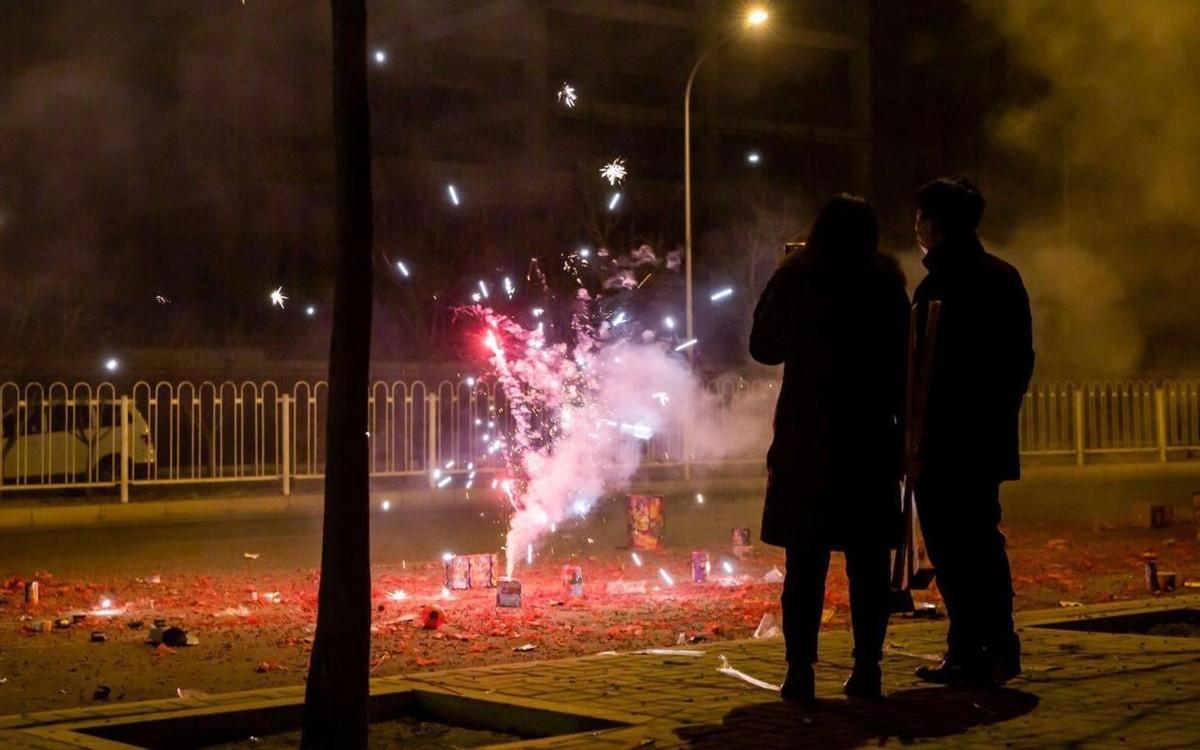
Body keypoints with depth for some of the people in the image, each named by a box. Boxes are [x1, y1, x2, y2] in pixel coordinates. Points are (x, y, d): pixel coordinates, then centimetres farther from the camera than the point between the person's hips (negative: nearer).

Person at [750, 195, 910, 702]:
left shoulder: (795, 280, -2)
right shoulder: (885, 287, 0)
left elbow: (764, 347, 8)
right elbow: (901, 367, 1)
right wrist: (904, 432, 8)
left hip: (805, 441, -1)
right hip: (870, 443, 1)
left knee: (805, 564, 2)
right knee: (869, 564, 6)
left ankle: (800, 671, -1)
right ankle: (867, 669, 7)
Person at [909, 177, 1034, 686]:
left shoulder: (940, 285, -14)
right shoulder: (1005, 277, 12)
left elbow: (930, 371, -18)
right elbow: (1021, 358, 15)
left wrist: (917, 443, -16)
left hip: (947, 440, -8)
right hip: (992, 438, 8)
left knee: (950, 548, -3)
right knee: (983, 539, 16)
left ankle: (969, 654, -2)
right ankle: (998, 649, 19)